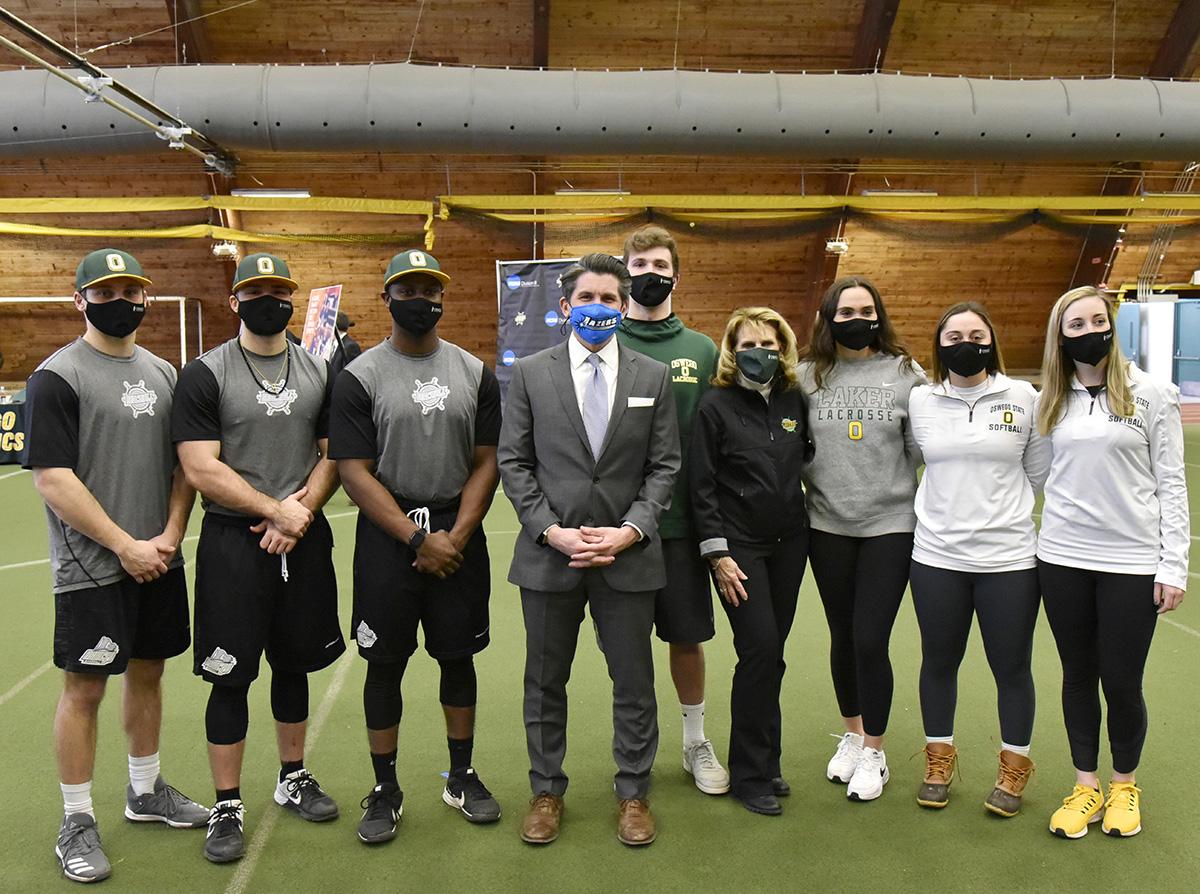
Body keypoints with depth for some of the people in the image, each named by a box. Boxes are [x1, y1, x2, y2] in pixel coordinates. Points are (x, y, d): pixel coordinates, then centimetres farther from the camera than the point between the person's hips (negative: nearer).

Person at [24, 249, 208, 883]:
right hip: (91, 568, -6)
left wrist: (170, 535, -3)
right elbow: (52, 478, -15)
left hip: (160, 561, 6)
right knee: (85, 686, 2)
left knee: (148, 672, 16)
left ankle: (145, 791, 34)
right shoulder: (57, 376, -9)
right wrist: (125, 546, -15)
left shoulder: (163, 373, 10)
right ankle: (77, 822, 18)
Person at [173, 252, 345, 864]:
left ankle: (292, 778, 33)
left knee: (294, 664, 15)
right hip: (233, 543, -4)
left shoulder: (319, 372, 7)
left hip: (303, 538, 4)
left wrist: (300, 509, -10)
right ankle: (228, 806, 16)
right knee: (231, 675, 2)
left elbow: (334, 455, 7)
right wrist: (276, 510, -14)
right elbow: (201, 471, -12)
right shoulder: (205, 374, -5)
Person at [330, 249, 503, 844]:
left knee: (458, 656, 11)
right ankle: (385, 789, 21)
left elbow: (485, 464, 4)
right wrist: (418, 539, -14)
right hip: (387, 535, -2)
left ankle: (462, 776, 27)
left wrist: (456, 537, -9)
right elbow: (355, 474, -8)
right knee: (385, 663, 6)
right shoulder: (360, 376, -4)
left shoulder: (474, 373, 5)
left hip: (459, 533, 3)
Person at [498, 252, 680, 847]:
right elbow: (513, 463, 0)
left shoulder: (653, 376, 4)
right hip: (549, 553, 0)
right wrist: (551, 530, -11)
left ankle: (633, 792, 28)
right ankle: (546, 791, 31)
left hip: (628, 554, 0)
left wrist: (631, 529, -11)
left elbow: (664, 466, 3)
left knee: (634, 681, 10)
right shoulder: (530, 373, 2)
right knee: (545, 681, 13)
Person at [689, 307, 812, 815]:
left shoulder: (794, 400, 4)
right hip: (739, 544, -4)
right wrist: (717, 553, -11)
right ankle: (750, 774, 6)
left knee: (771, 652, 9)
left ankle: (765, 759, 24)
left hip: (789, 540, 4)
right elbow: (702, 486, -7)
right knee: (760, 649, -8)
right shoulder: (716, 406, -6)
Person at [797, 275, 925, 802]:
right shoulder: (808, 376, 1)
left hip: (890, 524, -2)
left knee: (870, 640, -3)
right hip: (828, 526, 2)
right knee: (842, 636, 14)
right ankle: (852, 735, 35)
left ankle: (874, 752, 18)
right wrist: (809, 493, 2)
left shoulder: (905, 373, -2)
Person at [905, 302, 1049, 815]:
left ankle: (1015, 766, 30)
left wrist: (1000, 505, 5)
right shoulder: (920, 400, 1)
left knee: (1012, 667, 10)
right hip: (936, 556, 2)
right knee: (939, 662, 14)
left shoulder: (1023, 397, -3)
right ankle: (939, 758, 32)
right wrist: (947, 502, 10)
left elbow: (1038, 471, 5)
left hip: (1009, 557, -1)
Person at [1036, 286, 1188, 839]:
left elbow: (1171, 484, -3)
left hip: (1131, 561, -3)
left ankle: (1124, 784, 28)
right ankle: (1086, 786, 27)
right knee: (1078, 675, 12)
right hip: (1062, 559, 3)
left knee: (1122, 681, 4)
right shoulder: (1051, 401, 7)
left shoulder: (1153, 394, -2)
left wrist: (1173, 566, -6)